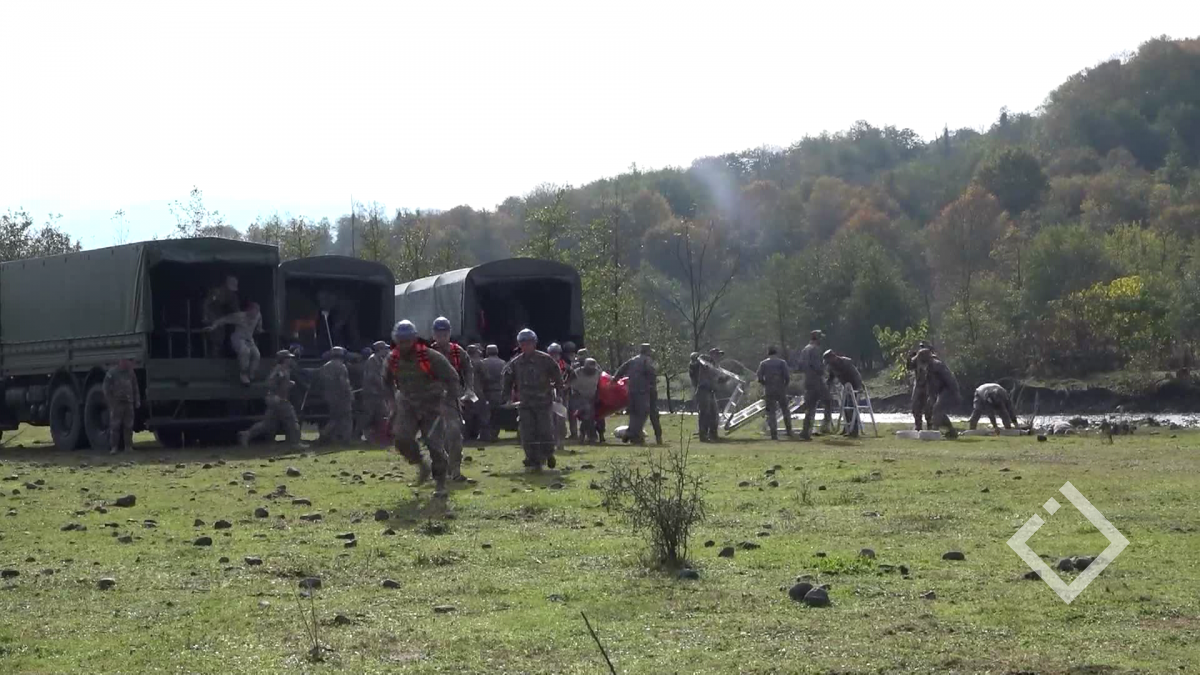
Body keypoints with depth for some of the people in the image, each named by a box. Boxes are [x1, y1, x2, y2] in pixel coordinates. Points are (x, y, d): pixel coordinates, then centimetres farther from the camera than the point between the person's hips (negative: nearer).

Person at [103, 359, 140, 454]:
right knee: (115, 426, -7)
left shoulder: (131, 373, 14)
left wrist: (137, 401, 15)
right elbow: (106, 389, -4)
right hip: (116, 403, -5)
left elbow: (135, 389, 21)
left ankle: (128, 446, 12)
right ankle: (113, 447, -7)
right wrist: (110, 402, -8)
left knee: (128, 426, 6)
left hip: (129, 403, 5)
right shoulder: (112, 373, -3)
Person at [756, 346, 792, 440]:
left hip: (769, 391, 0)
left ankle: (774, 434, -4)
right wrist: (785, 385, 7)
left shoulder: (763, 363, 3)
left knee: (771, 413, 4)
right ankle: (789, 430, 16)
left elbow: (760, 378, -6)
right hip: (781, 390, 0)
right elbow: (787, 376, -10)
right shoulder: (782, 362, 0)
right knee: (786, 410, 17)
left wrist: (765, 385, 11)